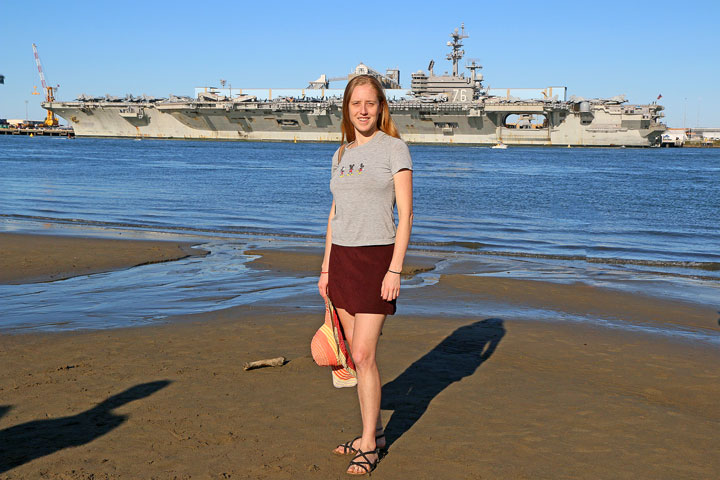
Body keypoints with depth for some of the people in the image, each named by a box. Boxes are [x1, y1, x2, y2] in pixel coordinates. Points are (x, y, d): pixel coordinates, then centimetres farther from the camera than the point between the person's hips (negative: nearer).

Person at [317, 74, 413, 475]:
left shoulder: (394, 148, -5)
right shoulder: (342, 154, 13)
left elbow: (405, 215, -9)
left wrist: (395, 270, -16)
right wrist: (326, 268, 13)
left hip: (376, 258, -6)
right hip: (341, 257, 6)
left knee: (364, 354, -8)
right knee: (357, 352, 10)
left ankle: (369, 445, 4)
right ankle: (375, 431, 23)